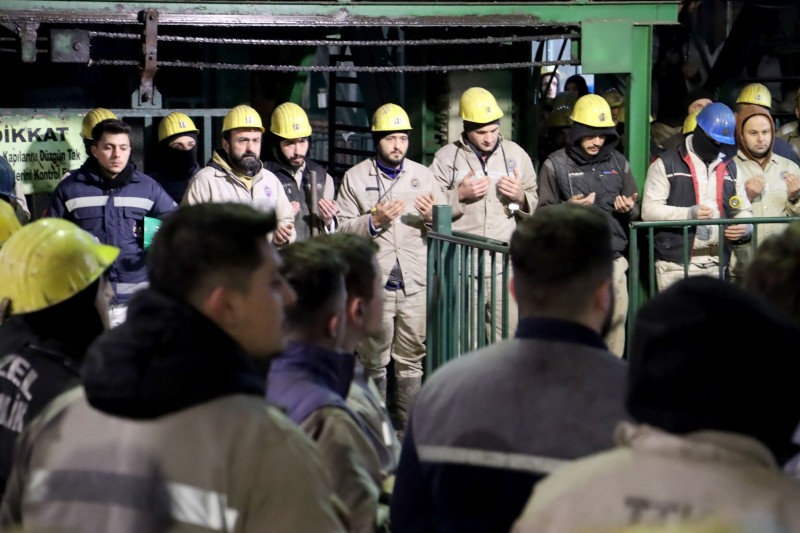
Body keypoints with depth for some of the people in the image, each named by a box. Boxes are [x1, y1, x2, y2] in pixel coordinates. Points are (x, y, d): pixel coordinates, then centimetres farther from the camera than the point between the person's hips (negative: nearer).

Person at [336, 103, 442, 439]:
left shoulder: (422, 175, 10)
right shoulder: (355, 178, 4)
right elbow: (342, 229, -3)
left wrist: (432, 218, -9)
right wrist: (374, 221, -17)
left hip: (415, 284, 2)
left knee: (411, 359, 5)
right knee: (374, 360, 4)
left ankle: (404, 425, 14)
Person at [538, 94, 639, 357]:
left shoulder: (618, 162, 14)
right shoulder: (556, 165, 2)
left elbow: (636, 212, 20)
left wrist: (629, 209, -3)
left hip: (613, 259, 4)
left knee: (615, 321, 2)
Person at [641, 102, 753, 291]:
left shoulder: (730, 168, 18)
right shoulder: (666, 164, 1)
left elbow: (744, 210, 22)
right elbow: (649, 210, -7)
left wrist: (745, 227, -2)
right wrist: (688, 214, -21)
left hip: (717, 265, 5)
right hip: (676, 265, -4)